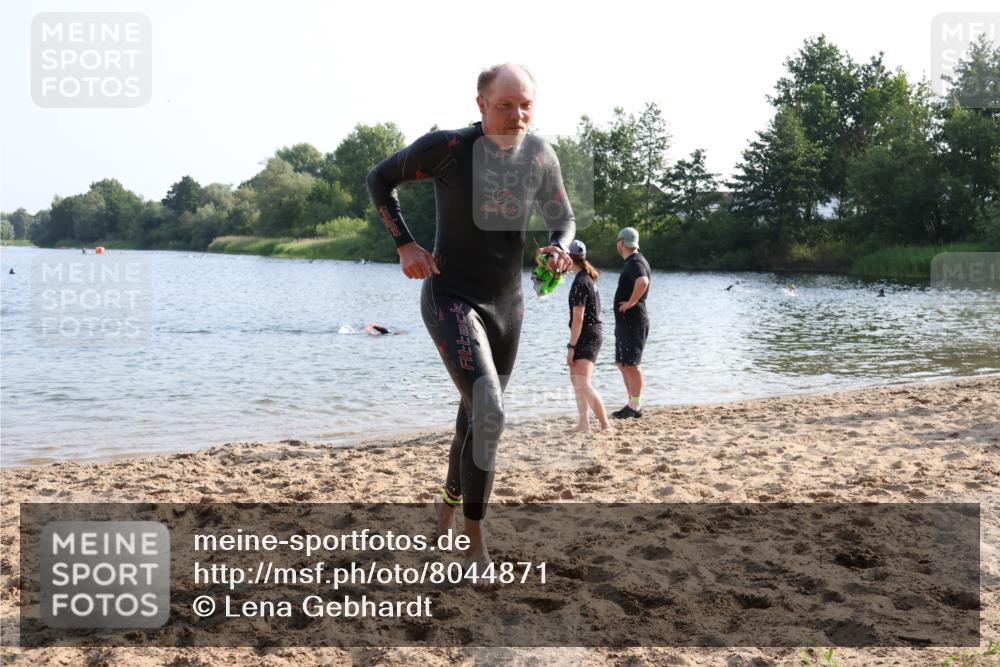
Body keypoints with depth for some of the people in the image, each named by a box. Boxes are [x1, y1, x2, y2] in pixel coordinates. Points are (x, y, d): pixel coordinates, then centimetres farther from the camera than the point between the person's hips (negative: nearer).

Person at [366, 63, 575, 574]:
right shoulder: (448, 147, -16)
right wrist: (404, 245, -12)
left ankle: (450, 501, 46)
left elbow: (562, 217, 12)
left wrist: (559, 248, -12)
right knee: (489, 411, -24)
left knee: (477, 418, 19)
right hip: (450, 298, -5)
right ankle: (475, 541, -10)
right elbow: (380, 179, -2)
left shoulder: (540, 155, -3)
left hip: (507, 305, 6)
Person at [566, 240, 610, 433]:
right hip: (590, 334, 11)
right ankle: (583, 423, 24)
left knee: (583, 384, -18)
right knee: (575, 378, 19)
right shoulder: (588, 277, 9)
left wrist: (571, 347, -20)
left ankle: (605, 425, -17)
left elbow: (578, 318, -21)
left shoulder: (580, 283, -20)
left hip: (587, 336, -11)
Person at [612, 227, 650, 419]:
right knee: (624, 364, 15)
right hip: (625, 322, 10)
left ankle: (635, 407, -1)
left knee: (631, 364, -6)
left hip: (632, 322, -10)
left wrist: (631, 302, -26)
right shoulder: (634, 261, 16)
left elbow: (643, 282, -38)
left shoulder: (635, 263, -17)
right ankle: (633, 403, 21)